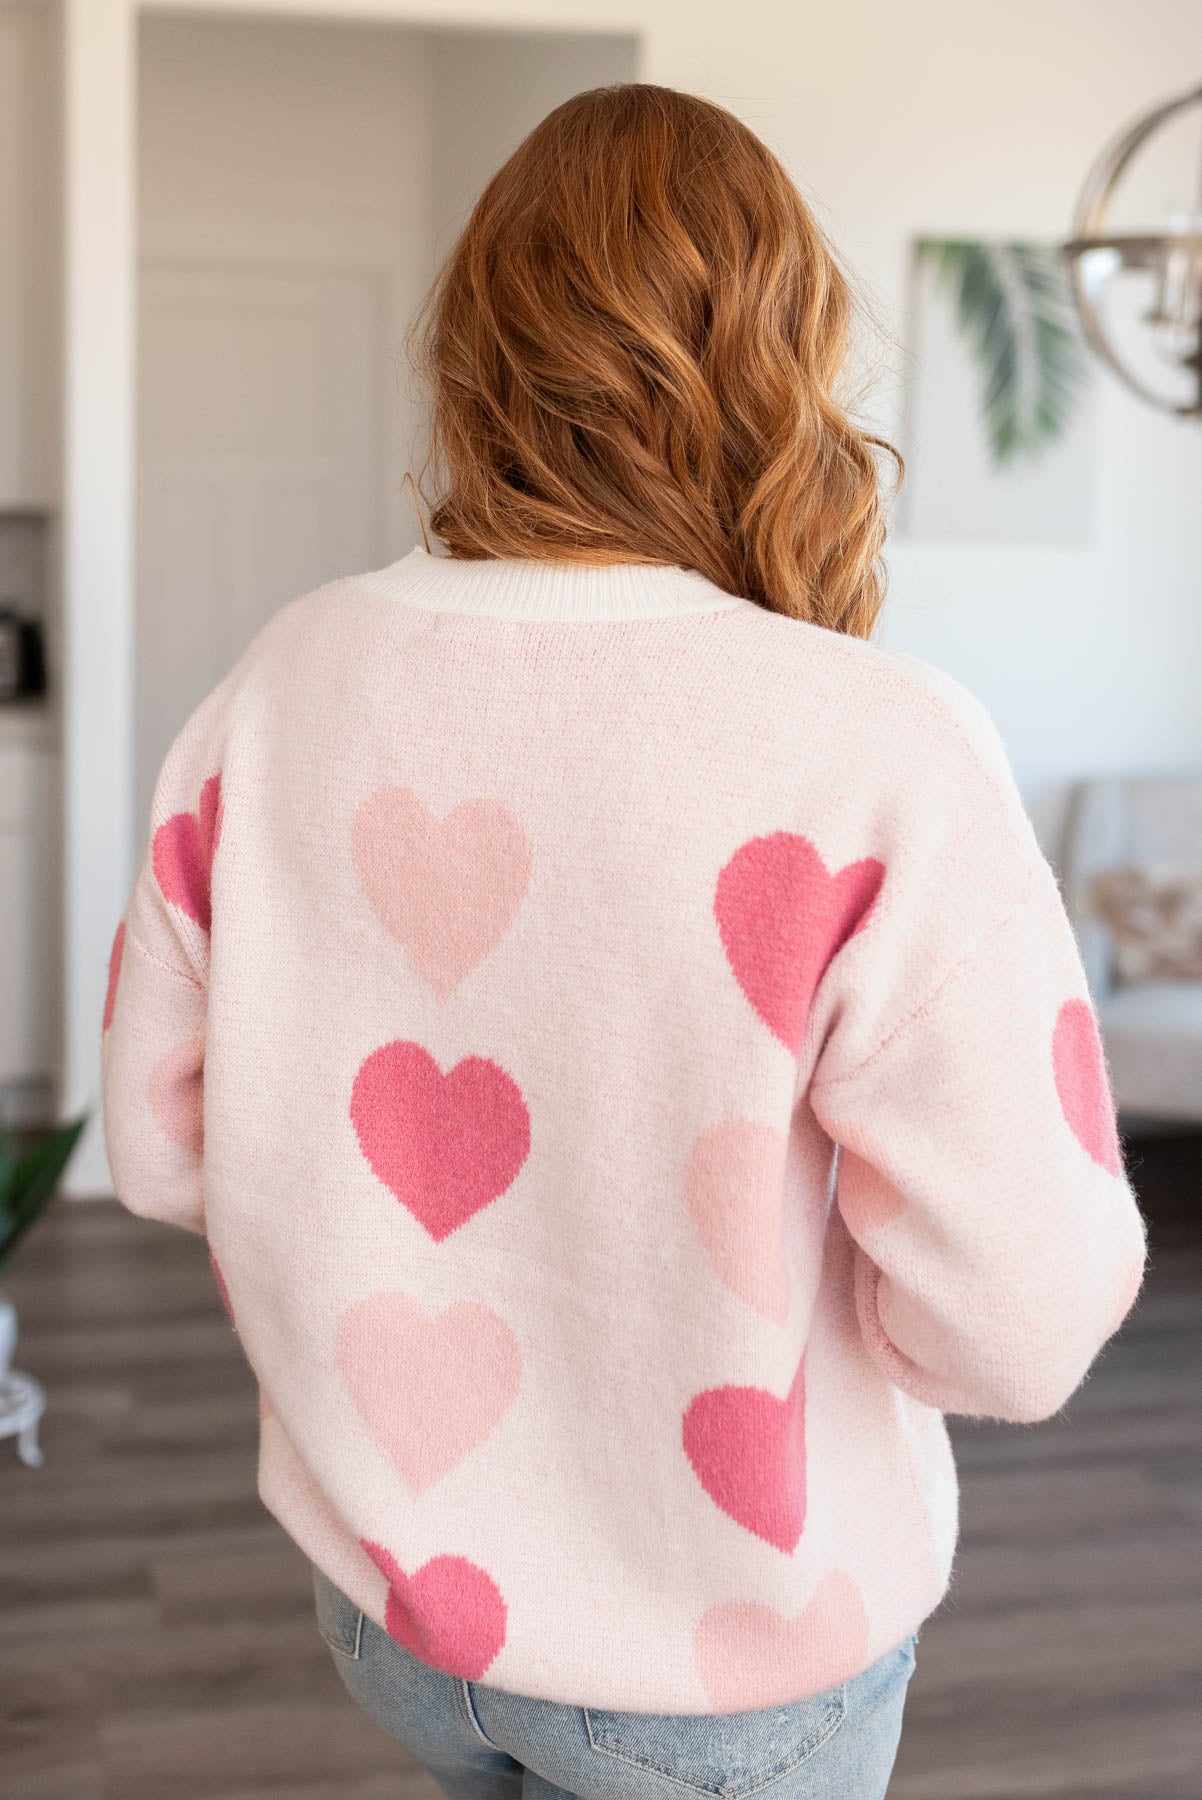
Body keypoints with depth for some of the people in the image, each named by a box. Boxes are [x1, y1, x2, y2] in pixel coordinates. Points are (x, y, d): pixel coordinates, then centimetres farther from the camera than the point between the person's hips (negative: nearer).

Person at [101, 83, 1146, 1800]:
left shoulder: (282, 687, -12)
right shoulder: (880, 755, -26)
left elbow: (164, 1141, -2)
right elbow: (1023, 1323, -22)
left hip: (387, 1582, 4)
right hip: (728, 1656, -3)